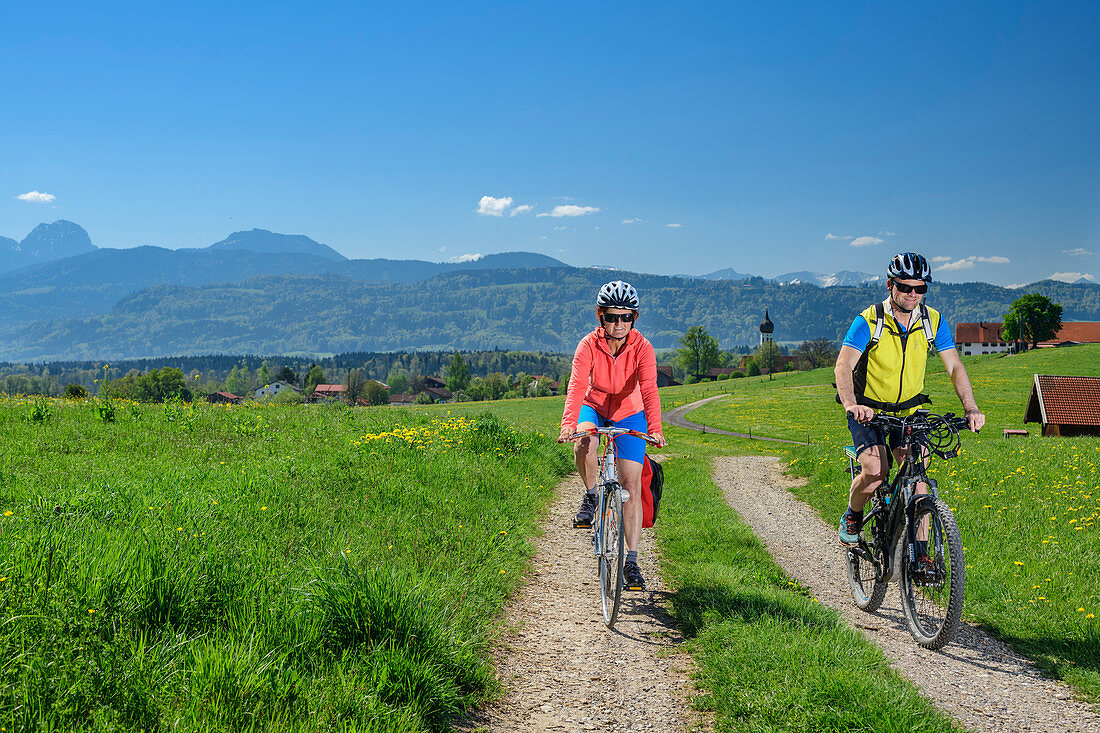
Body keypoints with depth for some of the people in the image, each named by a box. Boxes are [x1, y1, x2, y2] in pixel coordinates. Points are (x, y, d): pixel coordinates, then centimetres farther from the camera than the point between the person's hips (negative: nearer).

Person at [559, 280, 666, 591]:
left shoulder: (642, 347, -20)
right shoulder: (589, 345, -21)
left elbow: (649, 389, -31)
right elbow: (576, 385, -33)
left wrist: (655, 428, -47)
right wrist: (568, 423, -49)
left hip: (629, 415, 0)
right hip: (594, 408, 0)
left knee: (631, 487, -7)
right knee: (584, 446, -36)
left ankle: (631, 561, 0)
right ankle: (591, 495, -5)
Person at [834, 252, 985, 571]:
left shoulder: (933, 321, -8)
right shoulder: (869, 322, -20)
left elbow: (955, 366, -9)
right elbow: (844, 366, -28)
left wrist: (971, 408, -24)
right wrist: (851, 404, -47)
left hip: (909, 410, 3)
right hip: (868, 410, -3)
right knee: (875, 471, -23)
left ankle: (920, 551, -3)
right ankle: (852, 516, 8)